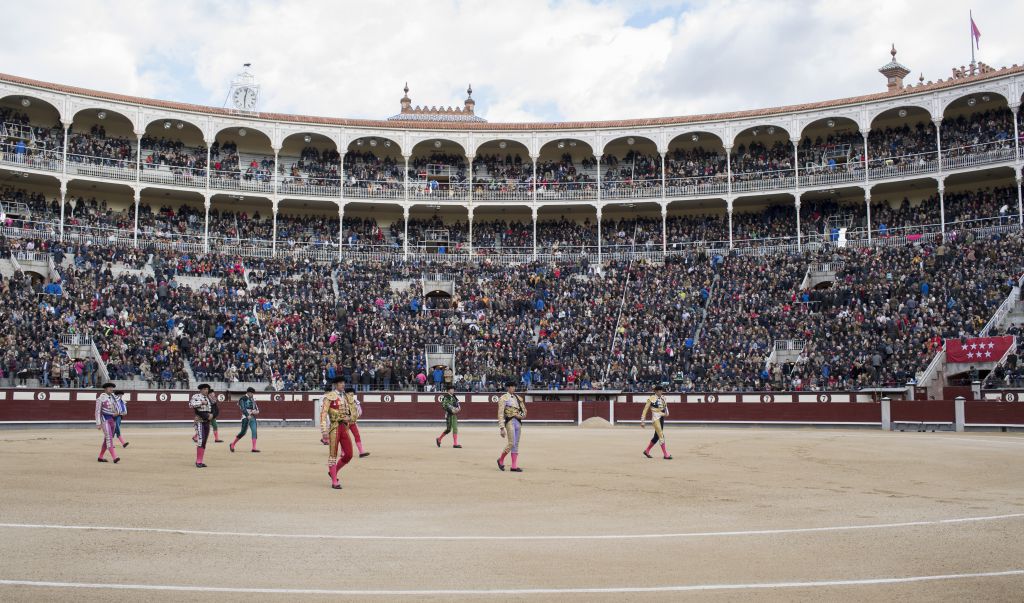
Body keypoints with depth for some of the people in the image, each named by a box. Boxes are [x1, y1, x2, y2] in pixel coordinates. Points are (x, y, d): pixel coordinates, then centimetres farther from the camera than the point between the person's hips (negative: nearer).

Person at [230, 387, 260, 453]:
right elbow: (242, 408, -16)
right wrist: (247, 415, -29)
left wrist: (256, 411, -4)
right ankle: (232, 444, 14)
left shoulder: (252, 399, 17)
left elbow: (256, 407, 20)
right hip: (245, 417, -6)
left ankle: (254, 448, -6)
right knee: (243, 432, -5)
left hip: (252, 417, 6)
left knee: (254, 431, -5)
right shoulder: (243, 399, -5)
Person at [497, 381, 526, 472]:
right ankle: (501, 460, 11)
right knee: (511, 443, -11)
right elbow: (500, 414, -9)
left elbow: (524, 411, 19)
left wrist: (520, 416, -4)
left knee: (516, 444, 6)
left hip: (518, 422, 6)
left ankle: (514, 466, 9)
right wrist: (502, 428, -15)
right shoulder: (503, 398, -4)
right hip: (509, 422, -6)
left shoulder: (518, 398, 13)